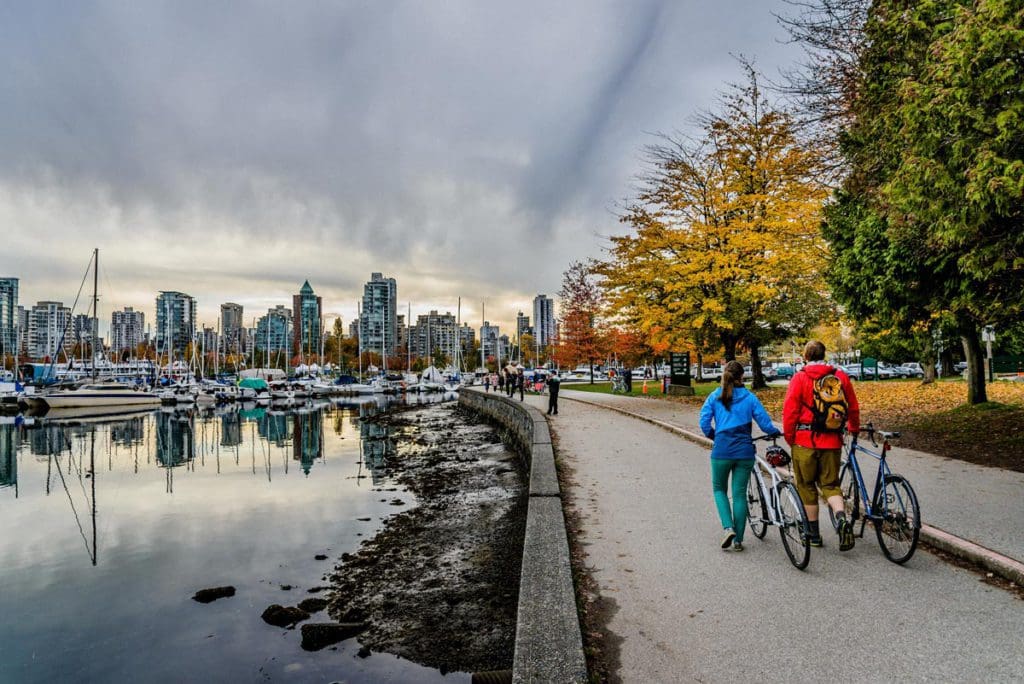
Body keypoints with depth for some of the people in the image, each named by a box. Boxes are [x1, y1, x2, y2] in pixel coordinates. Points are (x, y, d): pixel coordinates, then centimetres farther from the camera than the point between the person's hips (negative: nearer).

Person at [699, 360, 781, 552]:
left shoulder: (715, 396, 0)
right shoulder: (749, 397, 0)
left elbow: (704, 423, -6)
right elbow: (765, 423, -2)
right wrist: (777, 433, 19)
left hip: (721, 451, -1)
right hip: (744, 451, 1)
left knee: (719, 489, 17)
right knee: (740, 494, 10)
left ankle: (728, 528, -2)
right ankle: (738, 540, 14)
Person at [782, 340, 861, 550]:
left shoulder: (800, 377, -7)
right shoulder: (840, 377, 4)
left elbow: (789, 410, -11)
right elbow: (853, 407, 12)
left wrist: (789, 437, 0)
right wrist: (854, 429, 30)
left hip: (805, 440, -3)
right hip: (832, 440, 3)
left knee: (807, 486, 11)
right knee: (830, 484, 15)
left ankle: (814, 533, 17)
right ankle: (842, 518, -11)